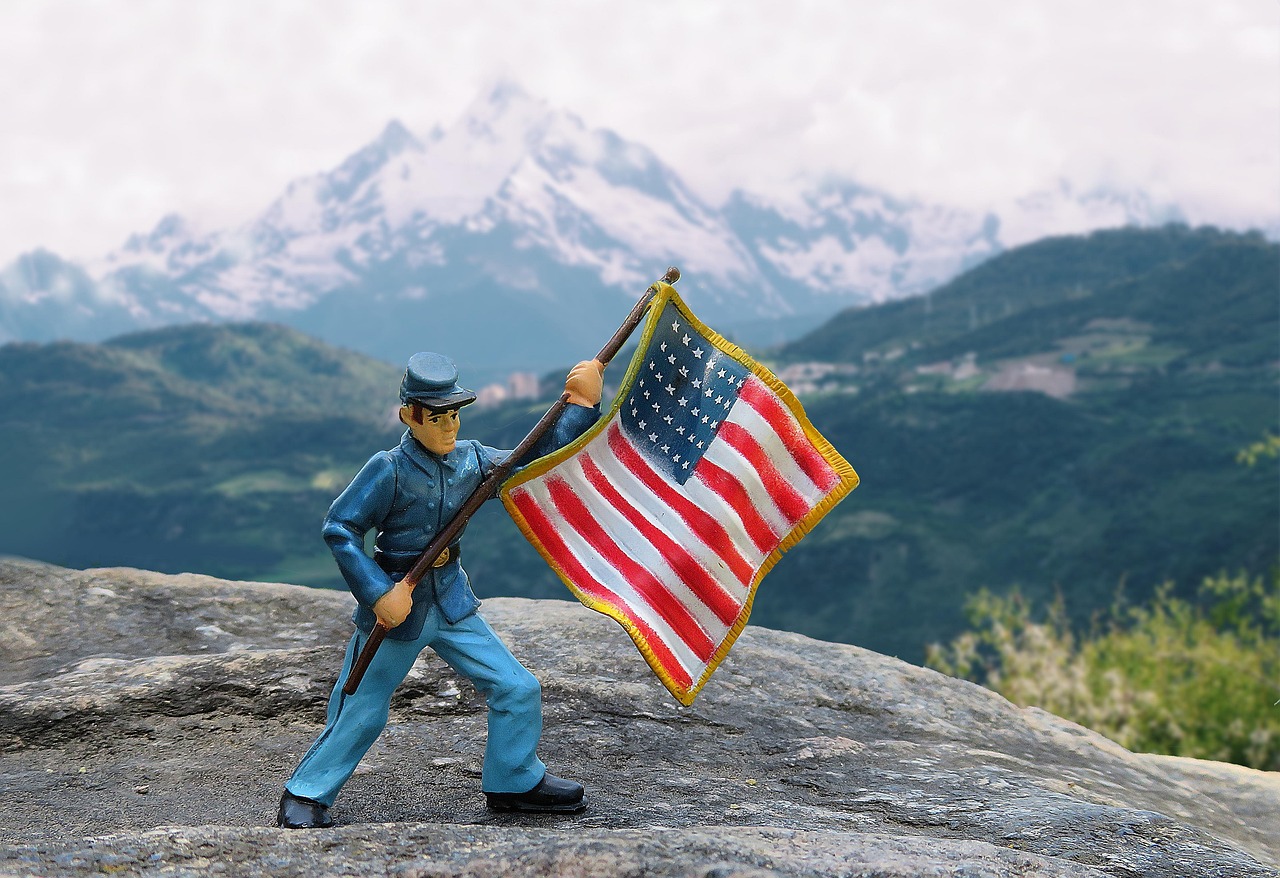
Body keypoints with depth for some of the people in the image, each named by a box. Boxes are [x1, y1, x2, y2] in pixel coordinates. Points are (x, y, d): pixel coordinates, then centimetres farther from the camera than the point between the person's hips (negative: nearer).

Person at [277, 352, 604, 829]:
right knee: (362, 712, 4)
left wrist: (580, 404, 0)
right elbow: (339, 528, -17)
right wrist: (379, 594, -21)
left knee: (518, 688, 3)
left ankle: (515, 783, 22)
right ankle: (305, 795, 22)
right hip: (397, 606, -5)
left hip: (451, 603, 5)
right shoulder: (389, 469, -18)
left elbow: (535, 459, 7)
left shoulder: (471, 459, -2)